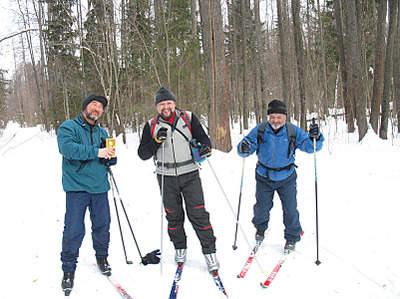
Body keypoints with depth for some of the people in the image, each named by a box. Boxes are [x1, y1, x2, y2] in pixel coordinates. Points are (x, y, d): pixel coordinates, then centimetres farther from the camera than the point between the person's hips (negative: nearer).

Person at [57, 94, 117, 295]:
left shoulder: (102, 132, 16)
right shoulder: (68, 127, -2)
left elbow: (108, 158, 21)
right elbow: (67, 148, -22)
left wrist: (111, 157, -4)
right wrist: (96, 152, -26)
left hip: (99, 187, 5)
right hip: (77, 187, -5)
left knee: (102, 225, 12)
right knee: (74, 230, -7)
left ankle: (101, 257, 34)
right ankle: (68, 269, 10)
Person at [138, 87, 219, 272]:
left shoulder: (188, 118, 1)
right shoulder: (151, 126, 3)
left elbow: (204, 139, 6)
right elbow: (143, 154, 1)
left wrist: (205, 148, -17)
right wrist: (157, 141, -15)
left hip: (190, 175, -1)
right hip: (166, 177, 2)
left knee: (198, 215, -3)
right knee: (173, 216, 11)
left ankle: (209, 252, 7)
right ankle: (180, 249, 29)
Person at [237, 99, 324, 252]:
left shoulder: (293, 131, -10)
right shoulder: (260, 130, -11)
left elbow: (310, 146, -7)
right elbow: (248, 143, -10)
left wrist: (315, 137, -29)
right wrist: (244, 148, -34)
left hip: (286, 178, 0)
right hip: (264, 178, 1)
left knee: (290, 210, 1)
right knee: (262, 208, 10)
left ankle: (292, 237, 26)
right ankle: (260, 229, 42)